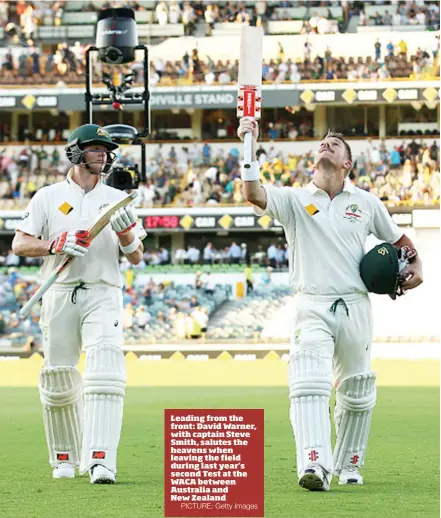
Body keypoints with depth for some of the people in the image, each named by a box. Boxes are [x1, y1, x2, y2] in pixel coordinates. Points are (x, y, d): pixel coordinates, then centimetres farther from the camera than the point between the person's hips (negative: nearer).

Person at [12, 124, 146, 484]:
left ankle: (100, 462, -27)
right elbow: (19, 244, 1)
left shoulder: (118, 200, 13)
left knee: (105, 373, -19)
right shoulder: (48, 197, 9)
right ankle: (65, 459, 22)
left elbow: (137, 258, 11)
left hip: (103, 295, 0)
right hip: (60, 295, 0)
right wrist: (56, 244, -16)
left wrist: (125, 232, -10)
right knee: (58, 382, 3)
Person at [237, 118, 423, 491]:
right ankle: (314, 464, -33)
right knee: (308, 385, -22)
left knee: (356, 393, 11)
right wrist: (251, 149, -22)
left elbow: (398, 239, 22)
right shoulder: (295, 200, 5)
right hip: (312, 306, -2)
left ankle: (348, 465, 28)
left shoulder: (366, 203, 11)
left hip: (355, 306, 3)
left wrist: (415, 266, 3)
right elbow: (254, 195, -13)